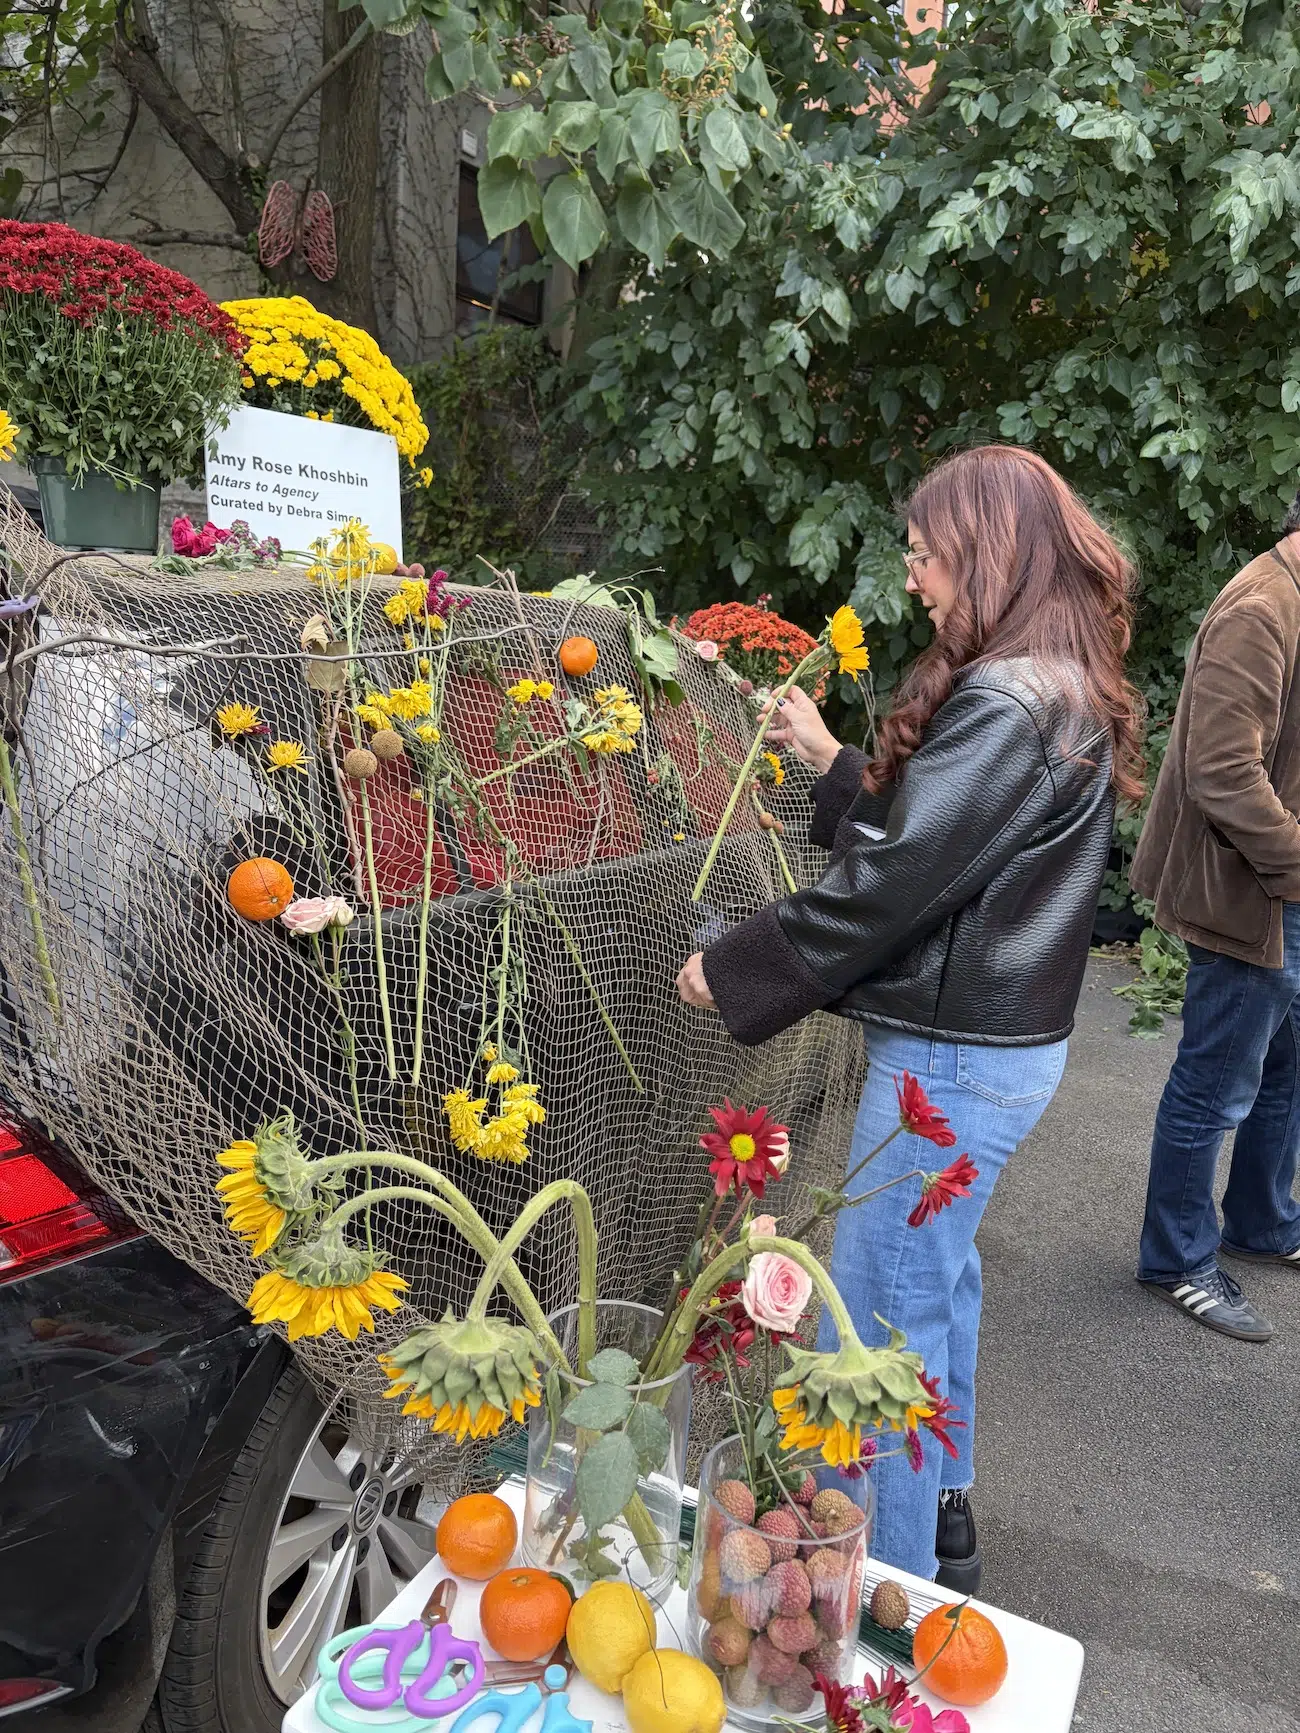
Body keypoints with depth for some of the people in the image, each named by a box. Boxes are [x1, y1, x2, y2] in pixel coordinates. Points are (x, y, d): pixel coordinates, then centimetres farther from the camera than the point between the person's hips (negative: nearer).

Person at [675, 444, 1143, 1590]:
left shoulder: (1007, 708, -22)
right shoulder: (1064, 692, 10)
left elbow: (888, 884, -23)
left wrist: (732, 972, -15)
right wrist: (827, 756, 14)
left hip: (955, 1058, -11)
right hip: (1001, 1036, 11)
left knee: (879, 1320, 2)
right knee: (938, 1278, 24)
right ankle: (940, 1518, 43)